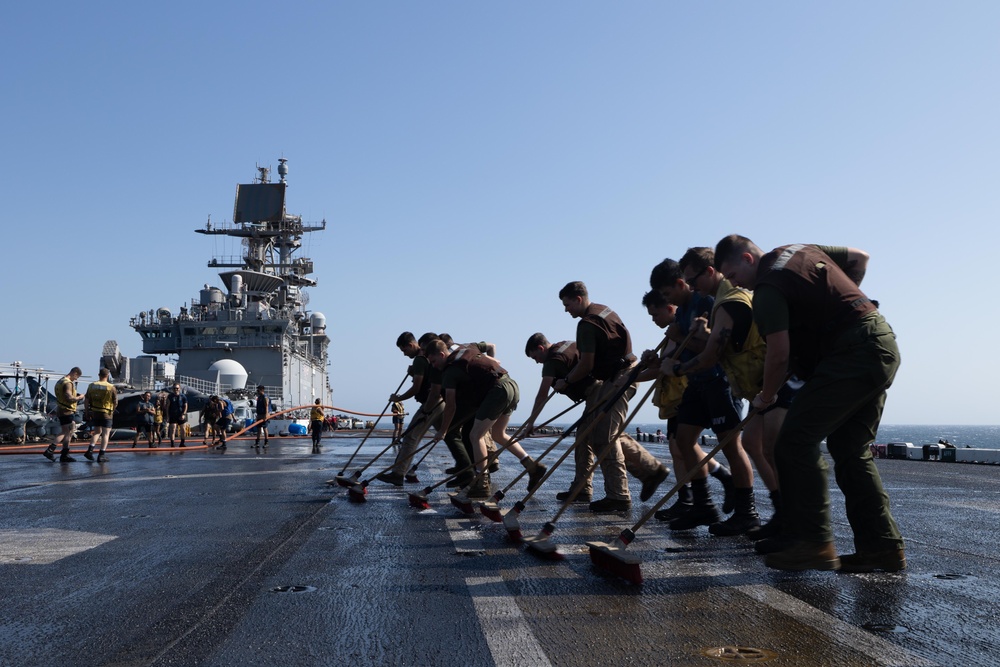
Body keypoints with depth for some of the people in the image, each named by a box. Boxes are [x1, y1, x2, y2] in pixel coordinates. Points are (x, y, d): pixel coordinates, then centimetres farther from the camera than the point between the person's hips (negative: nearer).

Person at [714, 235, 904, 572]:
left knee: (796, 441, -11)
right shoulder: (803, 249, 16)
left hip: (850, 354, -10)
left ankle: (813, 543, -11)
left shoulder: (768, 287, -12)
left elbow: (779, 354, -16)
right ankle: (881, 545, 11)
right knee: (851, 451, 12)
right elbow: (860, 258, 27)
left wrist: (765, 397, 0)